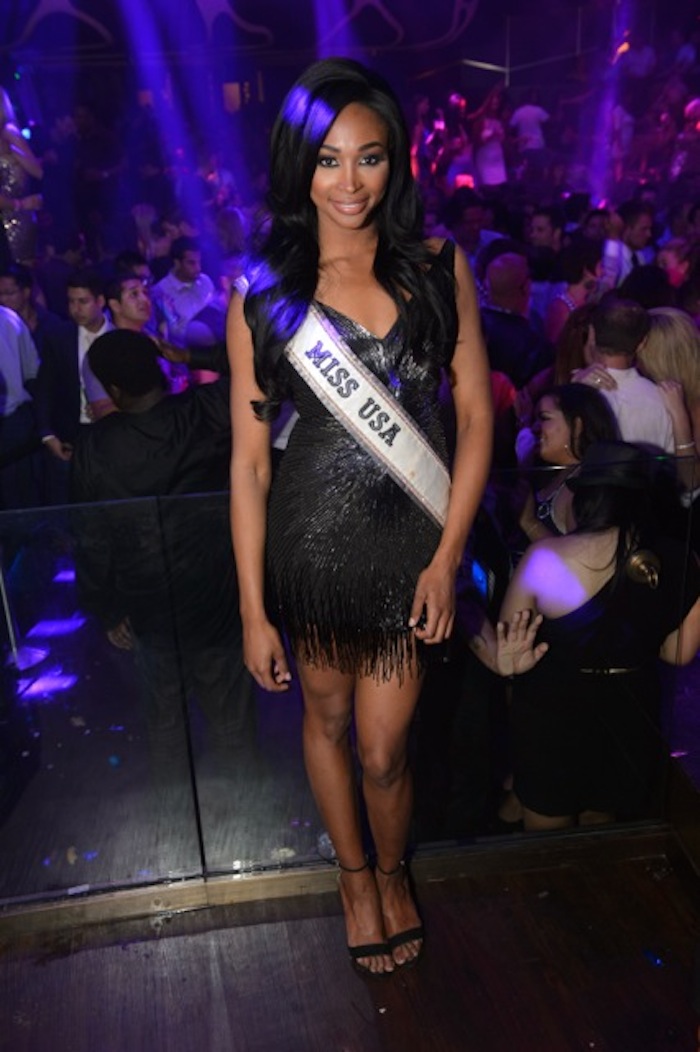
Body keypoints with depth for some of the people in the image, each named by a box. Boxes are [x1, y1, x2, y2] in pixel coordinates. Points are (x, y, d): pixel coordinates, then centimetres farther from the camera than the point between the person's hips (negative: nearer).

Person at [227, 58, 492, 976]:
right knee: (327, 718, 20)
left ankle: (394, 871, 44)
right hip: (312, 541, 0)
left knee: (383, 749, 8)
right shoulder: (261, 297, -7)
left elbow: (477, 415, -1)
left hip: (410, 539, 0)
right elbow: (249, 461, -7)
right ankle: (353, 873, 49)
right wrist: (253, 608, -6)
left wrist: (449, 556, -7)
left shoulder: (439, 269, -2)